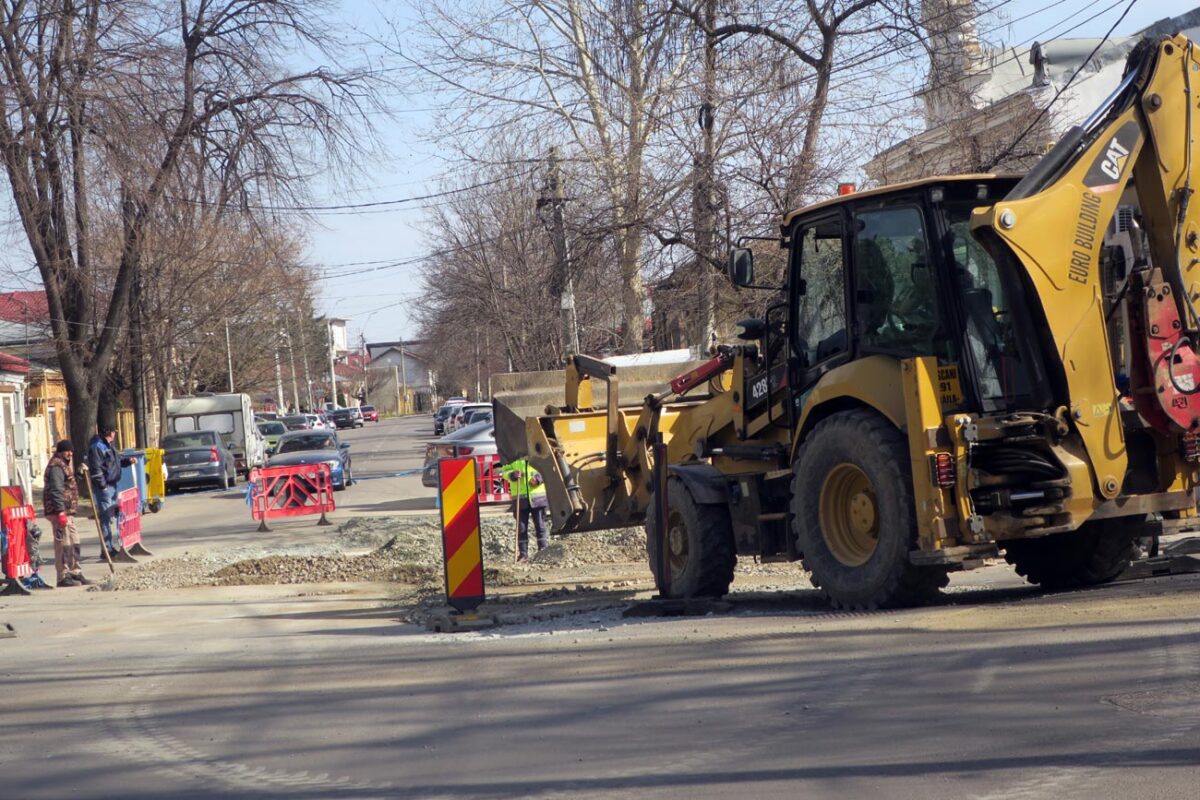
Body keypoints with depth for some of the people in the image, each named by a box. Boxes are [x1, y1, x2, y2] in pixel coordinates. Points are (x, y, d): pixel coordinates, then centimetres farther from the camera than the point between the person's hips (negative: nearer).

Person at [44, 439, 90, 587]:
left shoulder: (64, 465, 22)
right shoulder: (56, 466, -12)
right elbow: (56, 490, -21)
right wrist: (61, 511, -25)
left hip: (67, 511, 11)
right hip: (60, 511, -11)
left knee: (74, 542, 14)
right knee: (64, 543, -10)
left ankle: (75, 573, 20)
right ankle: (63, 576, -9)